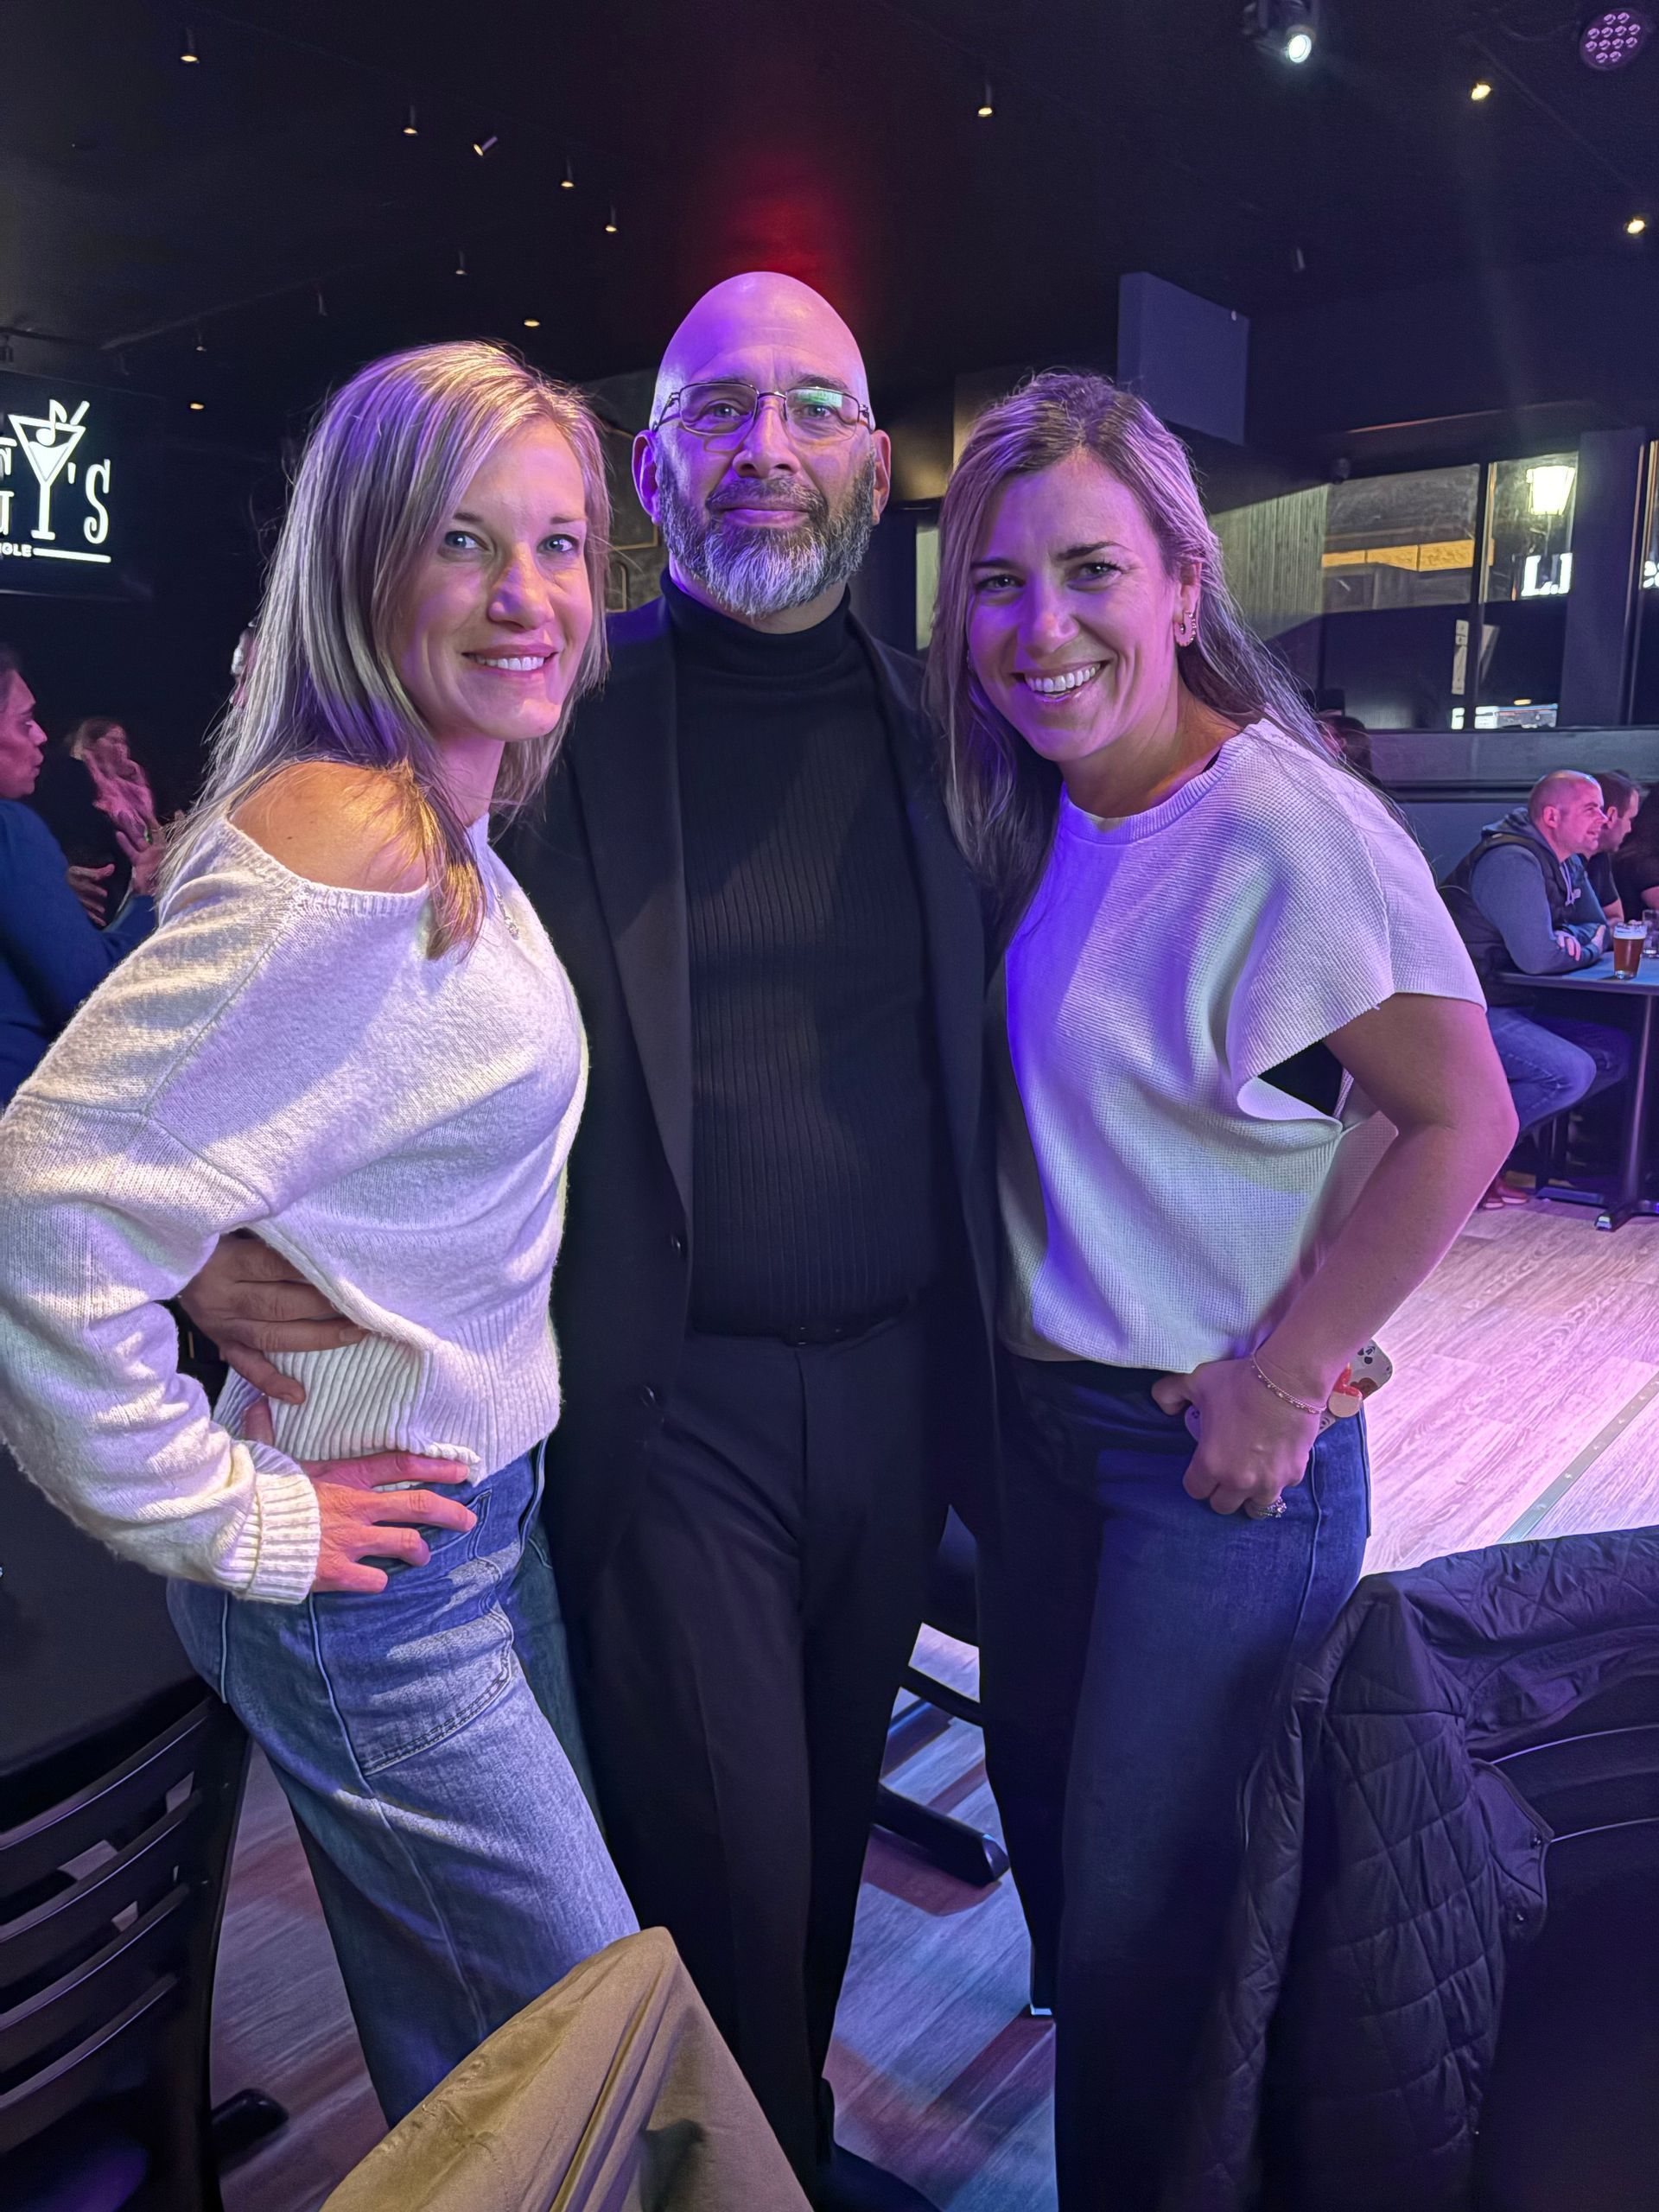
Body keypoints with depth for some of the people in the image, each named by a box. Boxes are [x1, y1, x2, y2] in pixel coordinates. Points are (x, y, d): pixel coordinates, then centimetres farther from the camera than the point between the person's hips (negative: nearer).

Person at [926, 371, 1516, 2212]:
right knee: (1039, 1798, 25)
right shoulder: (1040, 815, 2)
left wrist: (1284, 1380, -17)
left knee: (1141, 1880, 9)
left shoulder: (1290, 831, -21)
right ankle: (1101, 2050, 53)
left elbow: (1460, 1120, -19)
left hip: (1224, 1448, -7)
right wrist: (1020, 1351, 4)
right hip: (1040, 1401, 8)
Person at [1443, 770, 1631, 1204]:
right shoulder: (1513, 862, -19)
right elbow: (1537, 957, -27)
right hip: (1468, 1012, -10)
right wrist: (1587, 948, -5)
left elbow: (1600, 928, 19)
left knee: (1616, 1052, 3)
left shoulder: (1568, 863, 14)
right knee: (1572, 1071, -26)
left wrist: (1571, 938, -6)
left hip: (1512, 1006, 10)